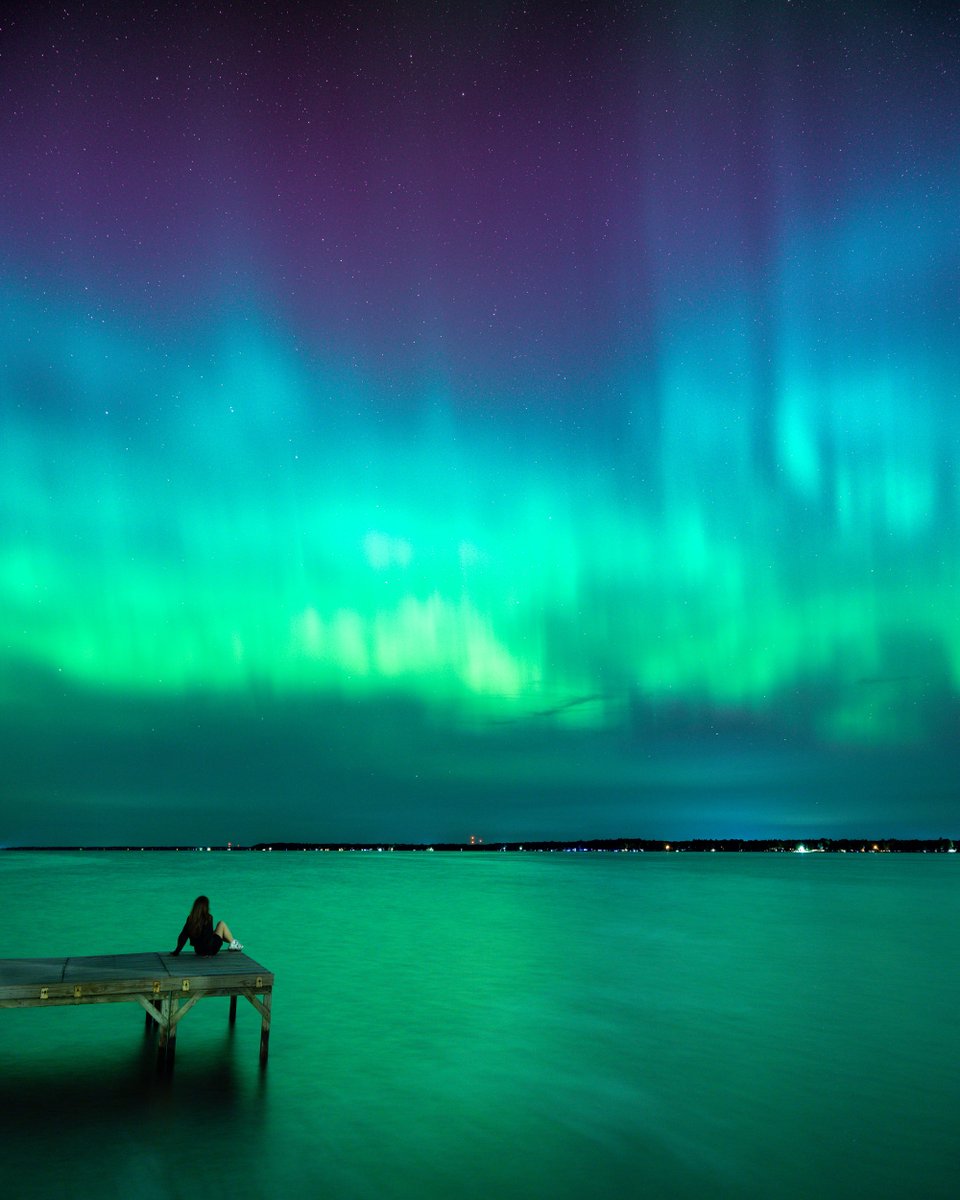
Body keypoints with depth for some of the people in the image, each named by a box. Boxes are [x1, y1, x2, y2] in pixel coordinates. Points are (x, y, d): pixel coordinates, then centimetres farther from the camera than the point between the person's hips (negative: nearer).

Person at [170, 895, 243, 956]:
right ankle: (233, 943, 23)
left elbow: (183, 935, -5)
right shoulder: (208, 918, -21)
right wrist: (207, 953, -16)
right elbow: (209, 935, -23)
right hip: (211, 949, -5)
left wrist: (177, 951, 1)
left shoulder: (190, 918, -8)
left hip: (198, 950, 5)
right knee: (222, 924, 13)